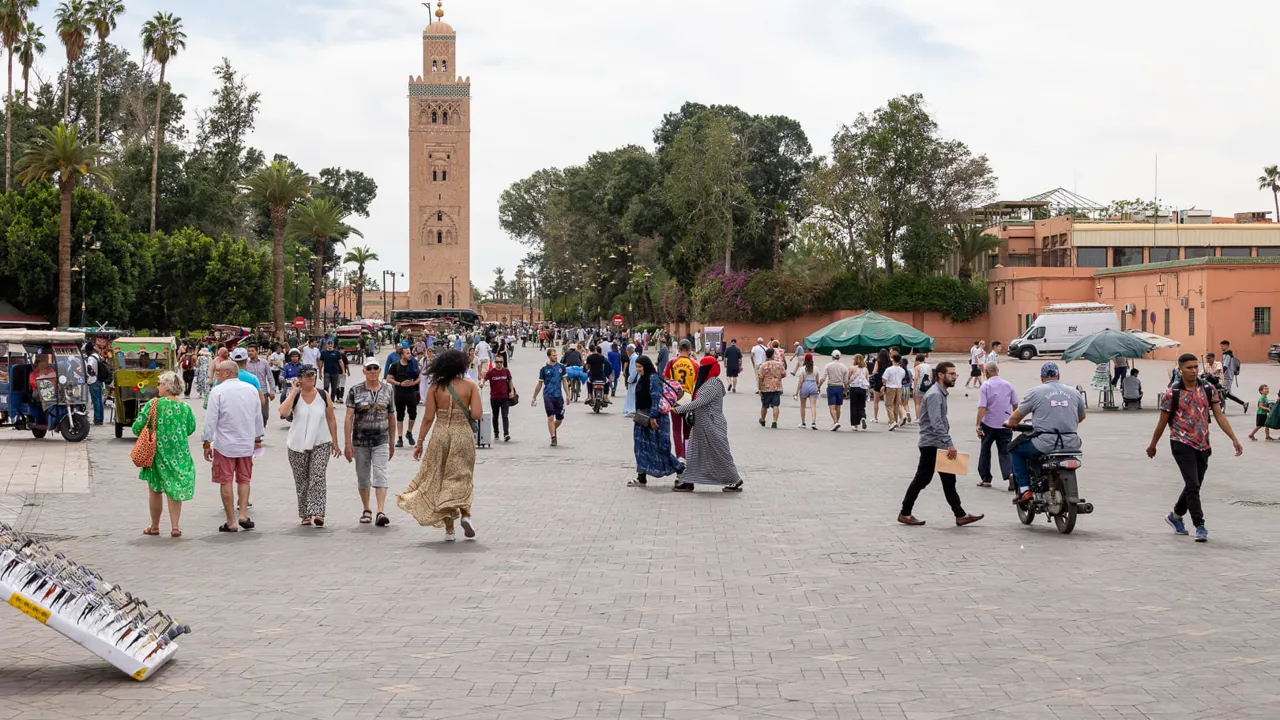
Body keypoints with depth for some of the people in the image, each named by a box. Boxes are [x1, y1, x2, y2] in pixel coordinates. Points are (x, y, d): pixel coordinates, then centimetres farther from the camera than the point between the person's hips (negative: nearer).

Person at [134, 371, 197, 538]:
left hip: (157, 451, -2)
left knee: (155, 490, 11)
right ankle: (175, 526, 5)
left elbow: (137, 427, -12)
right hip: (179, 453, 2)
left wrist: (143, 433, 10)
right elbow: (191, 429, 8)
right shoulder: (185, 408, -2)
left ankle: (154, 527, 21)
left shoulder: (153, 404, -11)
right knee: (174, 489, 10)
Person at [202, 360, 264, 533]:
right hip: (247, 443, 4)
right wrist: (258, 438, 25)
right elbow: (258, 416, 13)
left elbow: (211, 419, -11)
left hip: (224, 444, -4)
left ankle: (231, 522, 4)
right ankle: (243, 516, 4)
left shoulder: (217, 391, -10)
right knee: (244, 479, 15)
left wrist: (207, 443, -3)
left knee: (226, 482, 3)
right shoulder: (251, 389, 5)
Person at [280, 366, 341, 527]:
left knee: (318, 478, -15)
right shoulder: (294, 397, -2)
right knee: (302, 482, 7)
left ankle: (317, 513, -22)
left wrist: (335, 442, 7)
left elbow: (331, 420, 9)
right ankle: (305, 515, 18)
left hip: (320, 444, 0)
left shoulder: (324, 396, 2)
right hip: (297, 446, 0)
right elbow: (283, 412, -22)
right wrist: (294, 392, -15)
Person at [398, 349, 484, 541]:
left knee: (440, 480, 10)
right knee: (462, 476, 13)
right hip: (463, 435, -1)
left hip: (440, 435, 1)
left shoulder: (435, 387, -1)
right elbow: (477, 414, -10)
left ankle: (449, 529, 9)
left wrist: (420, 442, 4)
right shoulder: (469, 385, -3)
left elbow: (428, 418, -3)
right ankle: (465, 513, -12)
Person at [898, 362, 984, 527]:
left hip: (939, 445, 10)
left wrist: (948, 444, 18)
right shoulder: (934, 395, -18)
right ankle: (905, 514, 6)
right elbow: (936, 423, -27)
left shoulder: (941, 393, 15)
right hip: (931, 444, -10)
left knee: (948, 480, 8)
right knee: (922, 479, -3)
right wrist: (950, 444, -30)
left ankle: (960, 515, 8)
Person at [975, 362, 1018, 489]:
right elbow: (1015, 404, 11)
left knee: (985, 451, 13)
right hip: (1005, 425, 2)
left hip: (988, 424, -2)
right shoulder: (1008, 385, 2)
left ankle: (986, 479, 18)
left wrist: (978, 425, -17)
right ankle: (1010, 473, -19)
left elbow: (982, 407, -17)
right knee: (1005, 451, 5)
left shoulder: (985, 386, -10)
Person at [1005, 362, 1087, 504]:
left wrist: (1009, 423, 29)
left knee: (1015, 449, 20)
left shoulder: (1036, 392, 1)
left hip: (1045, 443, -4)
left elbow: (1015, 418, 6)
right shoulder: (1074, 393, 11)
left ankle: (1024, 489, 9)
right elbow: (1081, 417, 26)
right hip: (1070, 444, 4)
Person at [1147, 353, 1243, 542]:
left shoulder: (1208, 389, 2)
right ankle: (1199, 526, -8)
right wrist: (1152, 445, 8)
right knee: (1193, 485, -13)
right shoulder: (1172, 394, -9)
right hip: (1182, 443, -5)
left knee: (1194, 486, 14)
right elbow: (1162, 422, 0)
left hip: (1203, 445, 5)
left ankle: (1176, 516, 35)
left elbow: (1219, 415, 3)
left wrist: (1234, 439, -4)